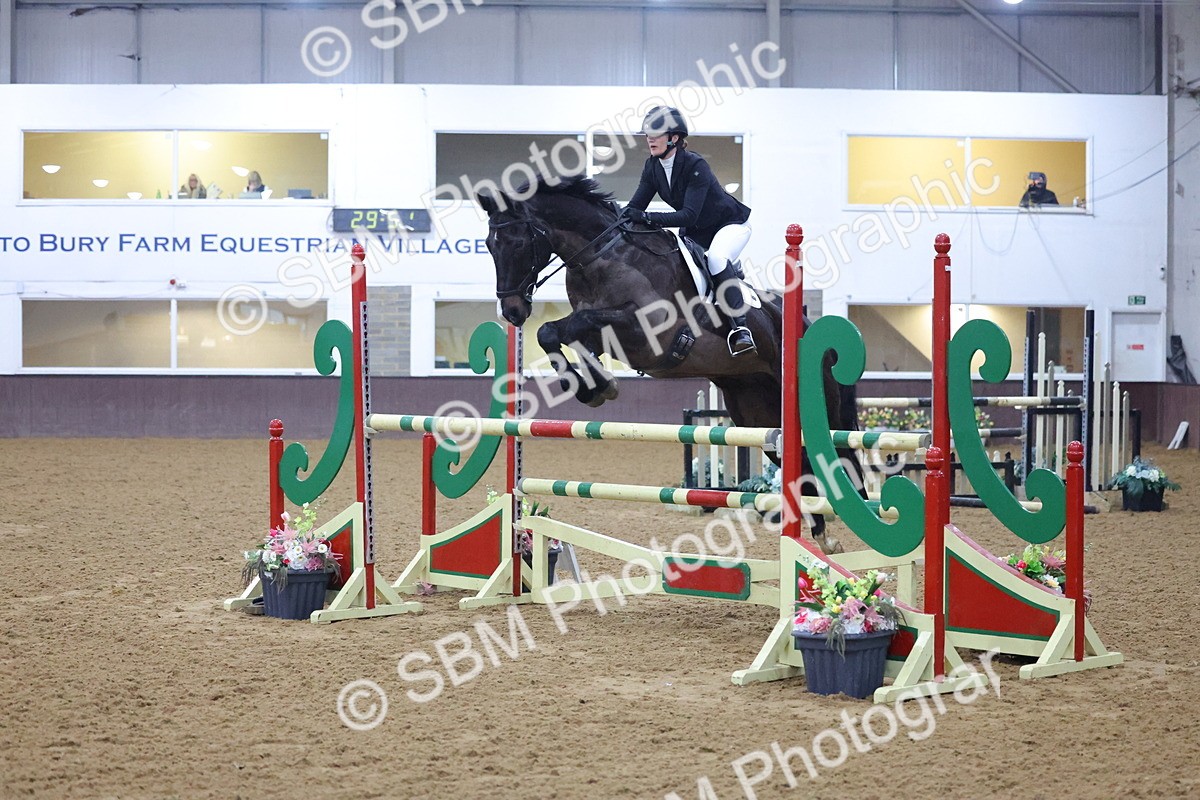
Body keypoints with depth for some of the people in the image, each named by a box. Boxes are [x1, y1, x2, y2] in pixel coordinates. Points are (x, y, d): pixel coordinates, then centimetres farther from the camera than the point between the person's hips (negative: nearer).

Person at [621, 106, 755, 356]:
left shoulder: (696, 166, -30)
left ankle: (740, 329, -38)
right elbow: (636, 205, -10)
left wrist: (647, 217, -47)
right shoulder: (652, 167, -8)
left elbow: (689, 215, -38)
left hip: (730, 224, -8)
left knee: (716, 258, -35)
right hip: (694, 231, 9)